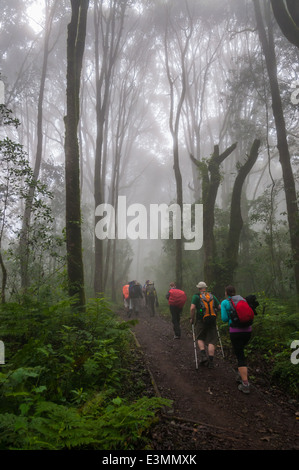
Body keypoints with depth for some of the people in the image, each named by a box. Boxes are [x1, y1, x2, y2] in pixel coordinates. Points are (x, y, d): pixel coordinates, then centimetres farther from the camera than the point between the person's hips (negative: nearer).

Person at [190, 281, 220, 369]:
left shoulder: (196, 296, 1)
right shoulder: (212, 296, 12)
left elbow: (192, 308, -11)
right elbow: (220, 307, 9)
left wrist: (192, 318, 0)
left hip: (201, 320, -2)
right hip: (212, 321, 2)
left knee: (200, 338, 16)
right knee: (211, 341, 5)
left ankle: (203, 355, -1)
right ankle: (211, 361, 3)